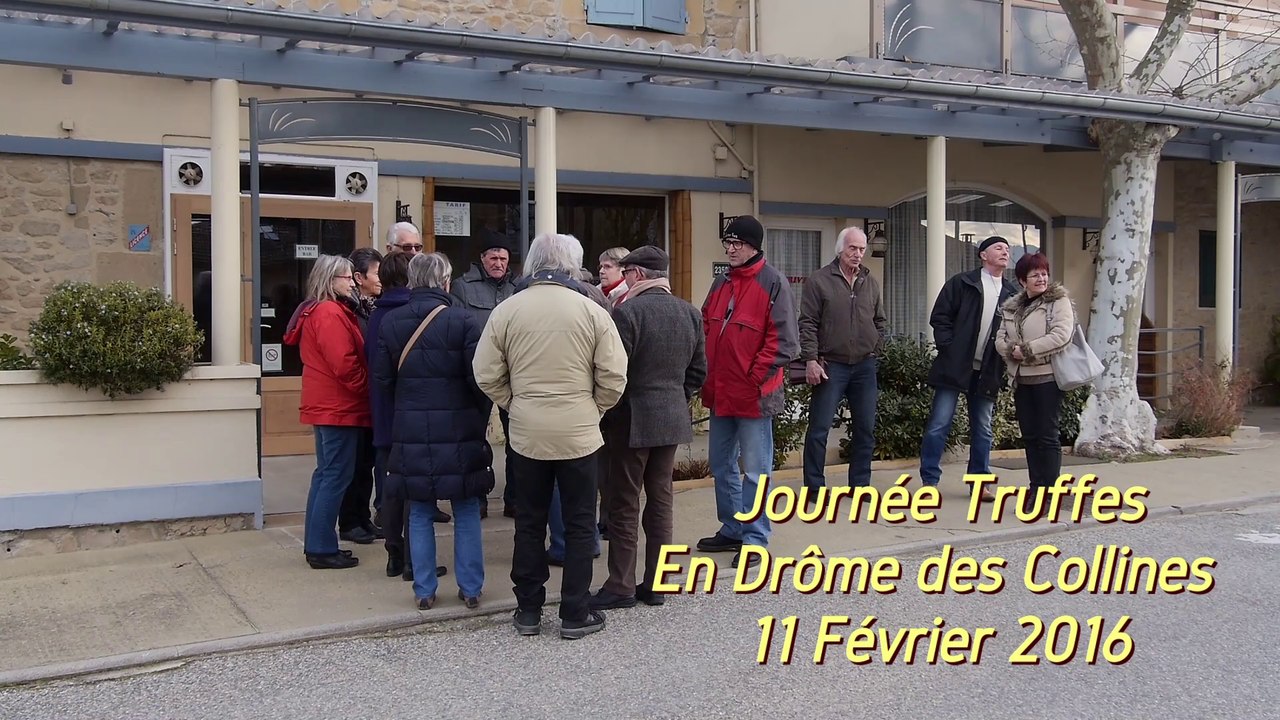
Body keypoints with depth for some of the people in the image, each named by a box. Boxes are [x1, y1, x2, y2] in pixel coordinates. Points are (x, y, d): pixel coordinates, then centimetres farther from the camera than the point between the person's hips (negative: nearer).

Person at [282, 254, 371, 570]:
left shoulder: (316, 311, 16)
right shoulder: (331, 314, -17)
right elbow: (344, 363, -23)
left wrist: (362, 389, 13)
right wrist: (367, 388, -10)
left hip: (326, 406, 11)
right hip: (339, 408, -11)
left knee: (326, 473, 15)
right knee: (336, 476, -5)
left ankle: (315, 544, 22)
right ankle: (322, 549, 0)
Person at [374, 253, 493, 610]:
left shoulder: (391, 322, 0)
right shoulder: (463, 320, -10)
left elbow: (382, 378, 3)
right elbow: (478, 377, -11)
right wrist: (482, 416, 5)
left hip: (410, 432, 2)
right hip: (459, 430, -2)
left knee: (420, 514, 12)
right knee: (466, 513, 10)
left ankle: (424, 591, 16)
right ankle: (470, 588, 15)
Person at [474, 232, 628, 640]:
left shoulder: (506, 311, -4)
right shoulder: (592, 312, -7)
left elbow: (487, 376, -2)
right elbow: (614, 378, -7)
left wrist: (515, 404, 12)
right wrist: (593, 408, 9)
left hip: (526, 433, 2)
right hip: (579, 433, -1)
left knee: (529, 522, 14)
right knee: (579, 524, 9)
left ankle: (528, 610, 22)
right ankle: (575, 614, 14)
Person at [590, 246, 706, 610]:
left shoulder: (627, 311, -16)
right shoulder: (690, 313, 5)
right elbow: (698, 371, 9)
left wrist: (608, 411, -2)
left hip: (633, 419, -6)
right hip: (674, 418, 6)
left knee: (625, 504, 3)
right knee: (661, 500, 12)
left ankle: (621, 586, 9)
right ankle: (655, 584, 18)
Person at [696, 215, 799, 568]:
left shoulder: (772, 282, -9)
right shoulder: (722, 282, 13)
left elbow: (783, 340, -13)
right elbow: (706, 328, 18)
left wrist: (757, 378, -15)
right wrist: (707, 375, 7)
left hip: (753, 394, -8)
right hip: (720, 392, 8)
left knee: (755, 470, 1)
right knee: (721, 466, 16)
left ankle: (755, 538, 11)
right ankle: (732, 530, 29)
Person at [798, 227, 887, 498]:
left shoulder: (871, 282, 11)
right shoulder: (819, 280, -3)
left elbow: (881, 321, 20)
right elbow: (808, 324, -6)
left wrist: (876, 349, 8)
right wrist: (811, 360, -13)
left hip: (864, 366, 5)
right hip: (831, 366, -4)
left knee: (865, 429, 8)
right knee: (819, 429, -3)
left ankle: (860, 484, 19)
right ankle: (813, 488, 6)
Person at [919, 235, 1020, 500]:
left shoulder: (1012, 293, 9)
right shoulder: (961, 283, 0)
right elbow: (940, 317, -2)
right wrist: (948, 348, -11)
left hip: (988, 371, 4)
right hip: (955, 366, -4)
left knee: (982, 428, 10)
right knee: (939, 424, -4)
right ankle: (930, 481, 2)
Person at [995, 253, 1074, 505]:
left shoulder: (1059, 301, -3)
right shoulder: (1010, 307, 16)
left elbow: (1061, 336, -16)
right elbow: (1000, 339, 11)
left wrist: (1027, 350, -15)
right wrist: (1012, 350, -11)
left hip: (1047, 377, -6)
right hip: (1021, 378, 6)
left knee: (1047, 436, -4)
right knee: (1029, 436, 10)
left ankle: (1048, 492, 0)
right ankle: (1036, 489, 17)